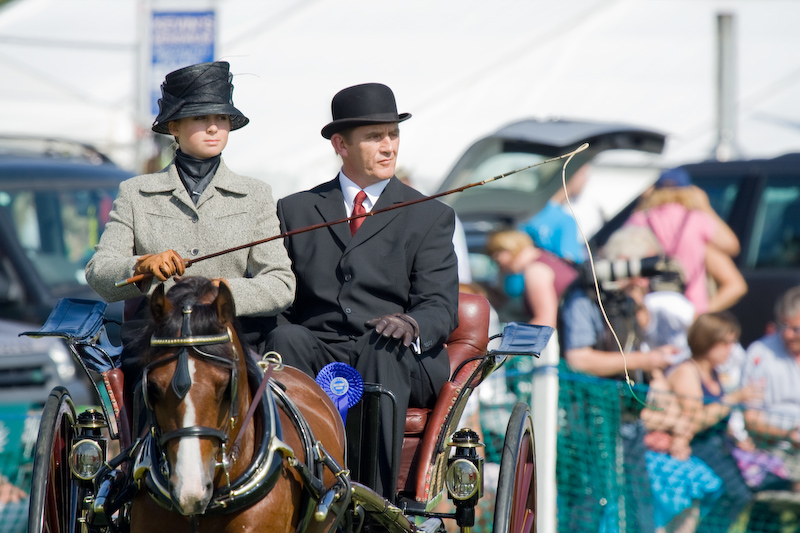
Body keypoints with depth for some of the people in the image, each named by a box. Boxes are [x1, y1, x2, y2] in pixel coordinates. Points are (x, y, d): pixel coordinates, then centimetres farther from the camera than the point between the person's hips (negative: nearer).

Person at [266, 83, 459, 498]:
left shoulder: (431, 217, 14)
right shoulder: (295, 211, 20)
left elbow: (441, 307, 2)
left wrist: (412, 324, -24)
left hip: (398, 359, -1)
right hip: (317, 352, 2)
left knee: (381, 345, -36)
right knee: (286, 339, -32)